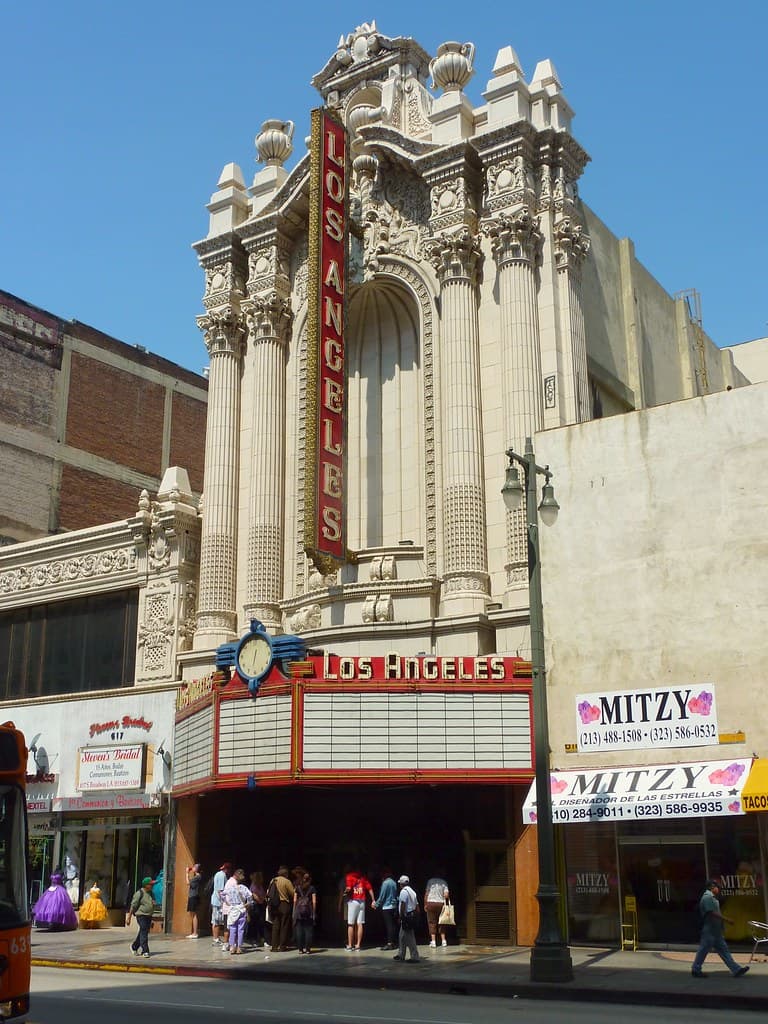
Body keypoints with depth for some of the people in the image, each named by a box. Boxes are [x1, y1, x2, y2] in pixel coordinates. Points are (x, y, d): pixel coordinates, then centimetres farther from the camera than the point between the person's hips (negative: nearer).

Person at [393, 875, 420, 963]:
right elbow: (417, 906, 16)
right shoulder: (412, 892, 16)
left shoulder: (403, 891, -13)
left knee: (409, 938, -6)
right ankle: (400, 955, 27)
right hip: (411, 916, 10)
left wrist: (401, 917, -16)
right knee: (402, 936, 19)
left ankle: (415, 957, -5)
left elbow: (403, 905, -20)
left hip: (406, 917, -10)